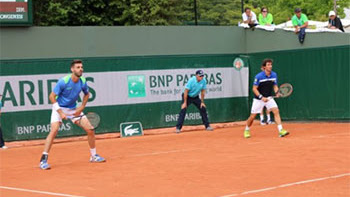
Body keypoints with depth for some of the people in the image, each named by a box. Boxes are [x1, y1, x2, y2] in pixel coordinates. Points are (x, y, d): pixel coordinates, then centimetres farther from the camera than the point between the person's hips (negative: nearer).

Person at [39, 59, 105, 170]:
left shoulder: (82, 82, -8)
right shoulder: (63, 82, -23)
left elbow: (86, 94, 13)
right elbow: (52, 97, -17)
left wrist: (81, 107, 0)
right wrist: (60, 113, -22)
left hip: (74, 110, 5)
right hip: (59, 108, -5)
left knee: (90, 130, -3)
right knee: (54, 130, -26)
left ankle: (93, 156, 15)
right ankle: (43, 160, -21)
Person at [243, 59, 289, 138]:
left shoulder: (274, 75, -4)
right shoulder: (258, 76, -18)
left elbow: (275, 86, 8)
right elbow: (254, 89, -13)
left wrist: (277, 92, -14)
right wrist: (261, 97, -25)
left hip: (269, 98, 3)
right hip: (258, 99, -3)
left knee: (276, 111, -16)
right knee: (252, 116, 1)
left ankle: (281, 130, -19)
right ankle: (247, 130, 27)